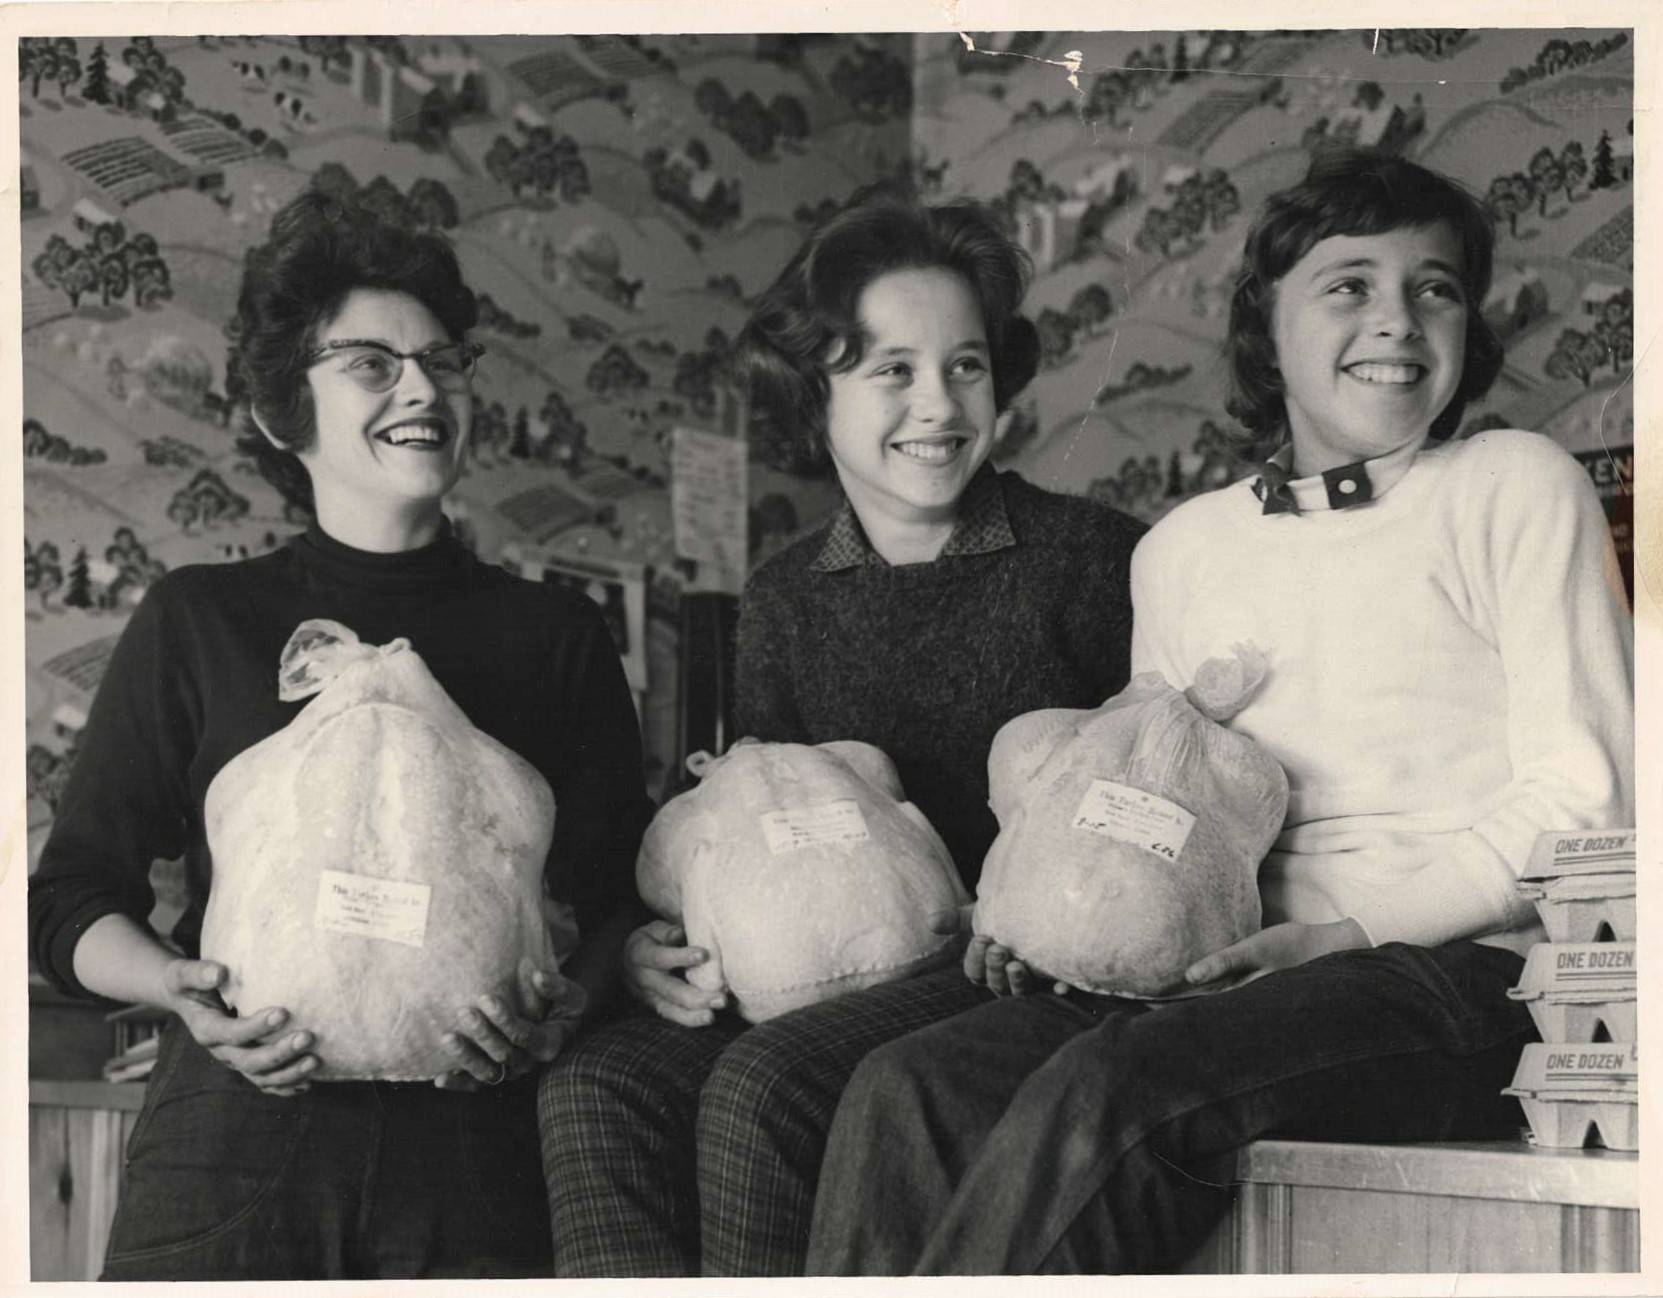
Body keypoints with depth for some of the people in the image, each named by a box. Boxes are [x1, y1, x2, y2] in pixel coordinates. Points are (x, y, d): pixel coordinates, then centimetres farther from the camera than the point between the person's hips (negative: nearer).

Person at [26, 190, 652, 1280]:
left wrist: (562, 1009, -8)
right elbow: (72, 903, 11)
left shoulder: (555, 637, 14)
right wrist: (182, 987, -8)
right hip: (244, 1120, -1)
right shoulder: (200, 621, 10)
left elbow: (622, 897, 12)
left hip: (473, 1139, 1)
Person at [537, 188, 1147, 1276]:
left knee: (759, 1089, -31)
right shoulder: (785, 598, 15)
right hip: (828, 974, 5)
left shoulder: (1086, 554, 1)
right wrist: (663, 946, 0)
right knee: (589, 1092, -21)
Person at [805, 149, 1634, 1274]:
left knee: (1110, 1091, -33)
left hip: (1469, 971, -4)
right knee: (911, 1088, -22)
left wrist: (1352, 927, -12)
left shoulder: (1515, 486, 7)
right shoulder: (1183, 549, 20)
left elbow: (1582, 802, -1)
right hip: (1249, 978, 5)